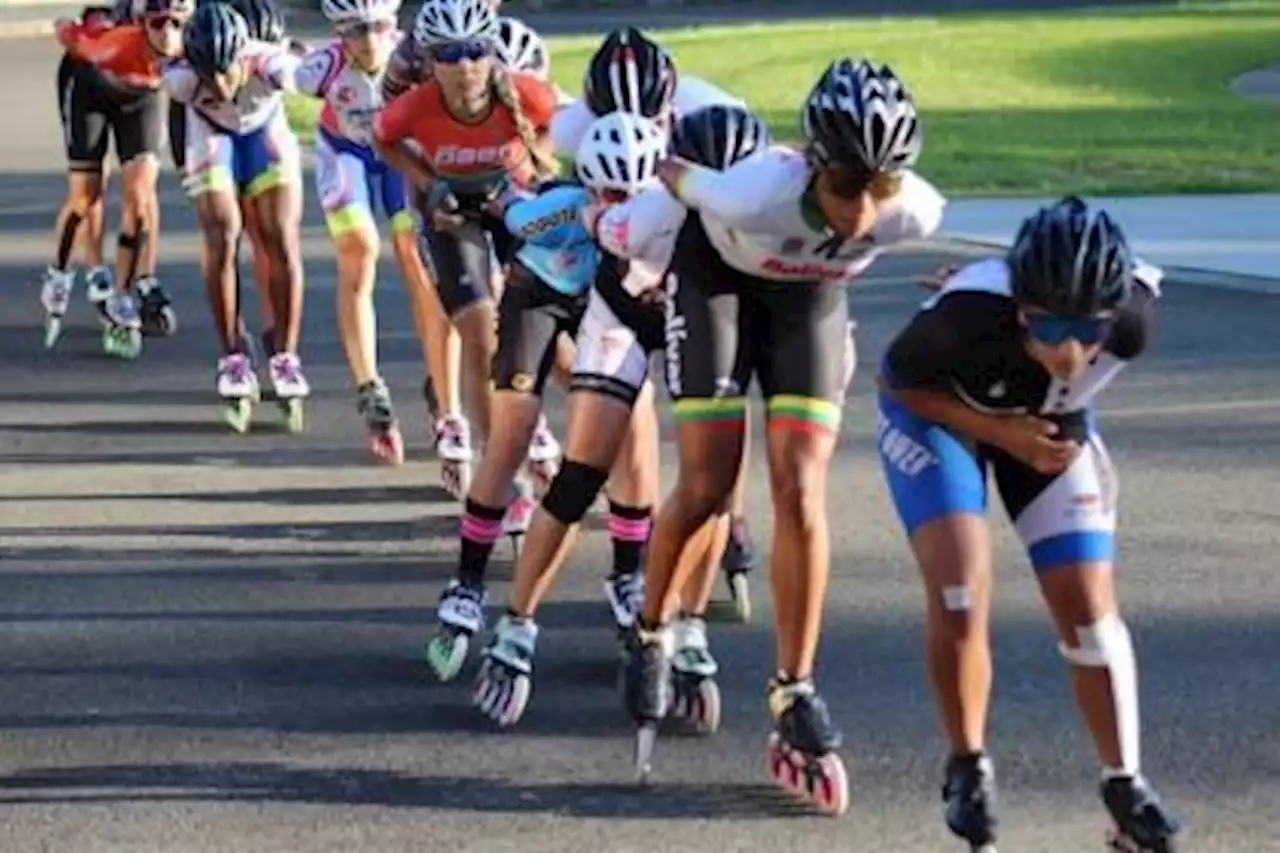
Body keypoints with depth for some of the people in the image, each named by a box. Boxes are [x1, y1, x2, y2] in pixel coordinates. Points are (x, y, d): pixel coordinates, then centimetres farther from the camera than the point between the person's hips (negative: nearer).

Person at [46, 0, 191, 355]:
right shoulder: (118, 44, -42)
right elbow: (67, 33, -22)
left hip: (143, 91, 3)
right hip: (90, 84, -3)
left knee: (142, 186, -10)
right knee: (85, 193, -3)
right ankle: (58, 278, 21)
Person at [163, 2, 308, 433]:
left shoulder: (269, 64, -39)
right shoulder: (183, 78, -34)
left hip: (267, 132, 0)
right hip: (212, 135, 0)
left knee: (281, 241, -9)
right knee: (221, 239, -14)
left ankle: (285, 357, 1)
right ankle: (233, 358, -4)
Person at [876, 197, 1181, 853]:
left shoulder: (1131, 323, -32)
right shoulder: (968, 316, -42)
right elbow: (899, 380, -21)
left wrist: (1054, 431, -3)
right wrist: (1000, 432, -30)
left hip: (1052, 424, 3)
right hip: (937, 409, -3)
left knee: (1088, 605, -3)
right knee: (960, 590, -18)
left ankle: (1124, 782, 12)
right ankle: (968, 766, 3)